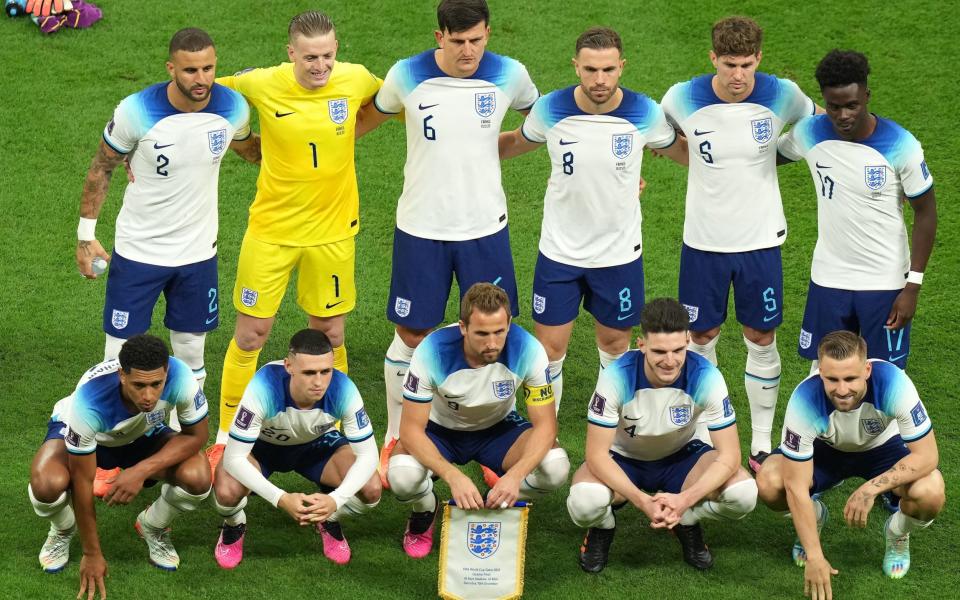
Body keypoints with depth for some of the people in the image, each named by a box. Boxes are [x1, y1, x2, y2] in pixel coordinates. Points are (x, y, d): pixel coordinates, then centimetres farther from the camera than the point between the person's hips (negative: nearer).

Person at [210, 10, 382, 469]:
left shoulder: (355, 80, -10)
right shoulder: (261, 85, -15)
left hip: (332, 230, 1)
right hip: (271, 227, -1)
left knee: (330, 335, 9)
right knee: (250, 332, 3)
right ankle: (227, 436, 16)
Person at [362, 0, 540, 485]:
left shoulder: (509, 76, -7)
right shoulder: (407, 77, -10)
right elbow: (369, 117, 9)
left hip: (485, 228, 1)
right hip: (421, 228, -1)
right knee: (411, 335, 5)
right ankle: (395, 438, 23)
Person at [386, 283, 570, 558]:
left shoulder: (528, 350, -29)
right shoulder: (432, 351, -32)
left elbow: (545, 424, -23)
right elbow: (412, 429, -28)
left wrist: (515, 475, -41)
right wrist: (453, 476, -45)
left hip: (499, 427, 1)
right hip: (441, 429, -1)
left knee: (556, 468, -29)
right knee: (402, 476, -34)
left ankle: (494, 508, 3)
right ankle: (425, 511, 5)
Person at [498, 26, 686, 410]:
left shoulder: (645, 113, -14)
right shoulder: (551, 110, -13)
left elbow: (683, 153, 6)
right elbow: (515, 141, 8)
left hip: (620, 253, 0)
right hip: (559, 251, 0)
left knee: (615, 344, 15)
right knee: (550, 347, 3)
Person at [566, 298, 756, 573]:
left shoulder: (706, 377, -27)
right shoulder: (616, 377, -30)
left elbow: (729, 455, -23)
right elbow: (597, 454, -26)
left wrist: (685, 499, -38)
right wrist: (642, 501, -40)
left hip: (681, 457, 2)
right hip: (623, 460, -1)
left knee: (744, 493, -28)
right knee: (584, 501, -36)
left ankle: (687, 522, 5)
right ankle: (603, 527, 3)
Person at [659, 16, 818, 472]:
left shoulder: (782, 96, -12)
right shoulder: (683, 99, -13)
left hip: (761, 240, 0)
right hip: (703, 241, 0)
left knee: (762, 340, 7)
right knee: (701, 337, 9)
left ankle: (761, 444, 20)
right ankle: (703, 437, 25)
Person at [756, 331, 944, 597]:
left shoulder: (893, 383, -37)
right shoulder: (805, 401, -36)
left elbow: (926, 455, -29)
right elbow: (796, 486, -31)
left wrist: (871, 488, -40)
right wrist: (815, 557, -34)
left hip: (882, 447, 0)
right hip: (824, 449, 0)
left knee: (930, 493, -31)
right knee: (769, 483, -28)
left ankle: (898, 534, 6)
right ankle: (814, 517, 8)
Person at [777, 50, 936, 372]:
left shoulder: (900, 145, -18)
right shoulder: (810, 133, -9)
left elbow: (925, 213, -10)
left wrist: (913, 286, -12)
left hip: (885, 284, -3)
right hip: (828, 279, 3)